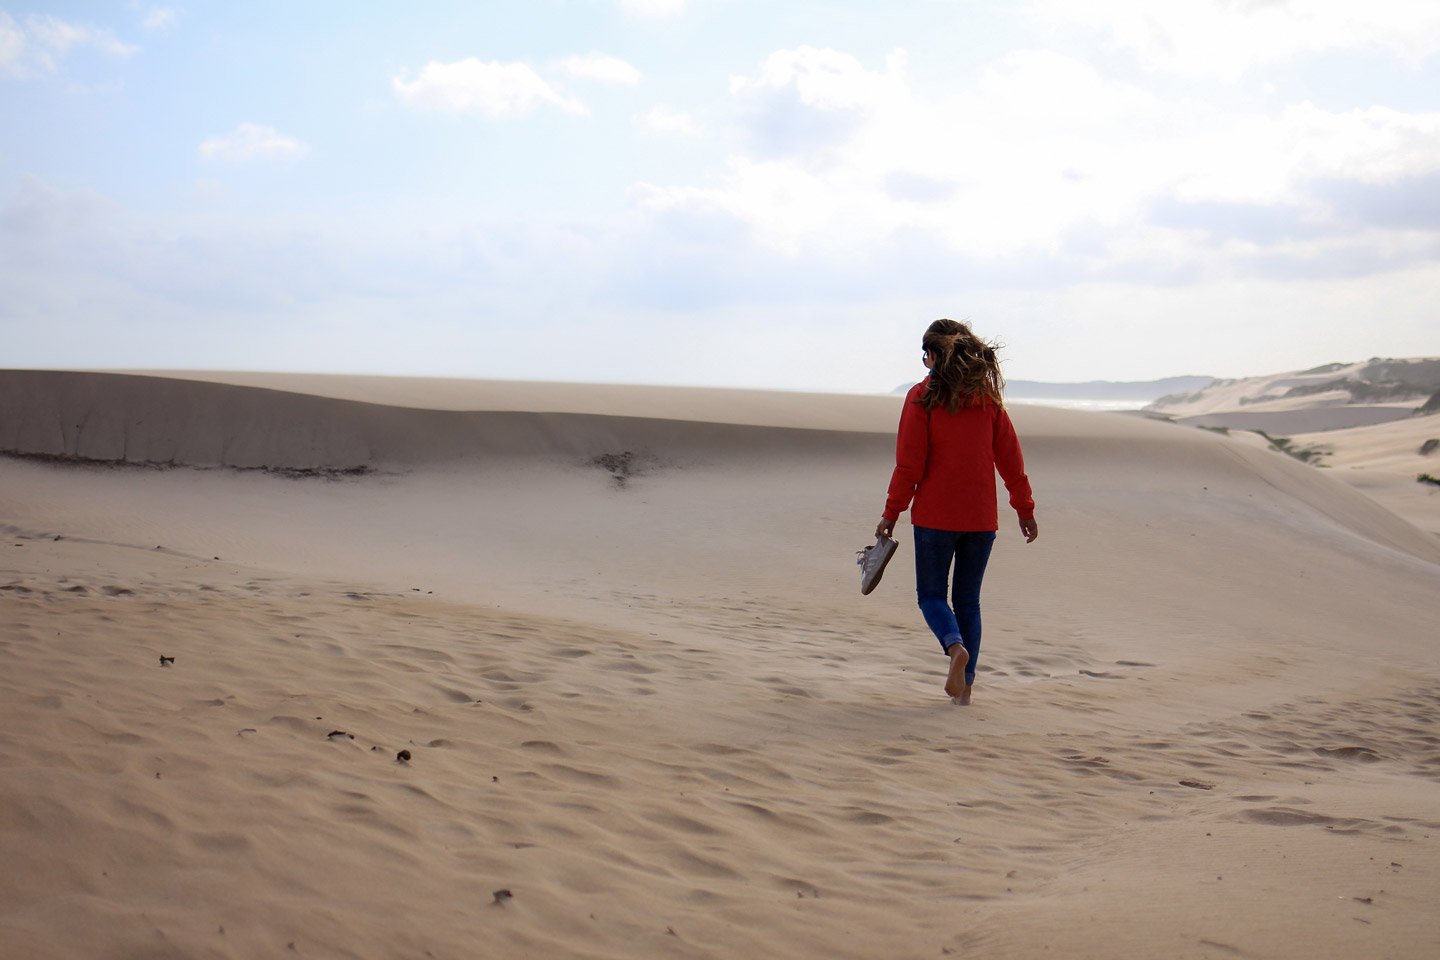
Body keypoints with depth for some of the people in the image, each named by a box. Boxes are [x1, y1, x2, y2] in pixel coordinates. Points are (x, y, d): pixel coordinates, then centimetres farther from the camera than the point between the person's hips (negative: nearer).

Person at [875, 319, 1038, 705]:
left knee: (931, 594, 9)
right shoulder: (988, 396, 4)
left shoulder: (923, 396, -6)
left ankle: (956, 647, -20)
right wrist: (1025, 509, 13)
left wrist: (892, 513, -2)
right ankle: (965, 687, 11)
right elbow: (1010, 458, 6)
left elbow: (909, 463, -9)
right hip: (981, 517, 4)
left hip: (935, 515, -3)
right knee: (968, 600, 13)